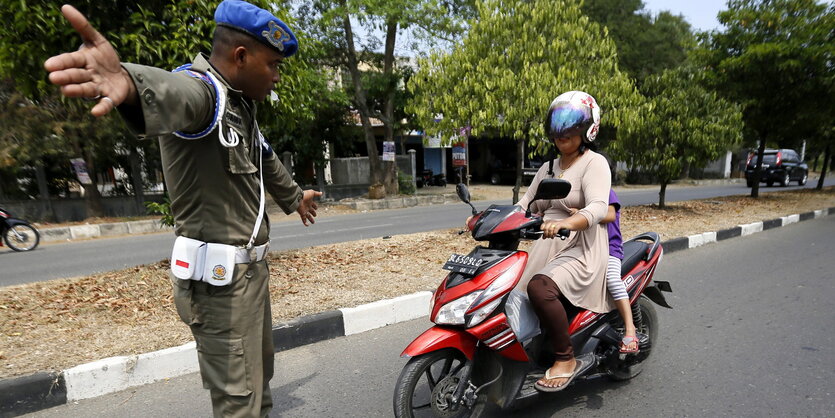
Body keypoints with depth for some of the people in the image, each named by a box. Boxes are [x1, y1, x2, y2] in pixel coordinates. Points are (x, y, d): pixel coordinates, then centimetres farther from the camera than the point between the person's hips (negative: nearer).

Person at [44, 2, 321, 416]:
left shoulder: (240, 105, 12)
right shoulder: (202, 88, -16)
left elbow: (265, 159, 28)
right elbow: (177, 93, -42)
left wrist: (294, 196, 43)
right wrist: (130, 82, -66)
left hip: (249, 266, 9)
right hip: (220, 276, -9)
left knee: (260, 371, 26)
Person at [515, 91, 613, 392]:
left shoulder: (595, 163, -3)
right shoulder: (548, 169, 20)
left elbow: (597, 208, -20)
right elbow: (525, 205, 11)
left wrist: (564, 223, -41)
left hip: (583, 250, -7)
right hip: (548, 249, 8)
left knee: (539, 288, -34)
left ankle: (566, 359, -13)